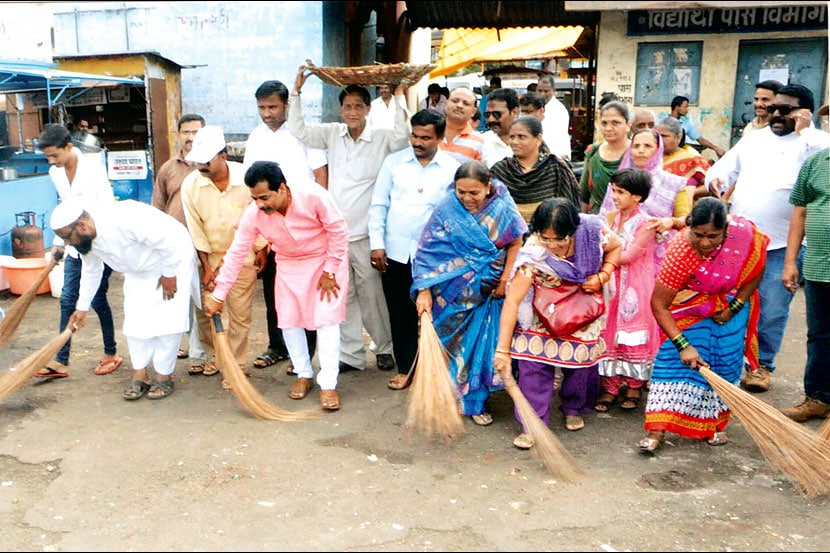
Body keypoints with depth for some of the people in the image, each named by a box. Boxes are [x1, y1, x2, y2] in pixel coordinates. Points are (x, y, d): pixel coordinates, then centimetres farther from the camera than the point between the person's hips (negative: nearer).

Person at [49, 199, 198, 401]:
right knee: (135, 321, 2)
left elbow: (170, 238, -32)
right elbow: (91, 272, 10)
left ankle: (164, 377, 4)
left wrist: (169, 274, -21)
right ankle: (140, 376, 12)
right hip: (138, 270, 8)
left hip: (174, 257, -7)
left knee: (167, 320, -9)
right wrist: (82, 307, 17)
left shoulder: (122, 220, -38)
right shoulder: (85, 239, -10)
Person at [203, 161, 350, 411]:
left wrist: (329, 271, -16)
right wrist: (218, 295, -13)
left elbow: (338, 231, -21)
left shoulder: (313, 195, -32)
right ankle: (304, 375, 23)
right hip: (288, 264, 4)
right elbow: (236, 253, -14)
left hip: (326, 258, -4)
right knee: (289, 320, 4)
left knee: (326, 318, -9)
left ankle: (328, 384, -2)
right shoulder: (253, 214, -22)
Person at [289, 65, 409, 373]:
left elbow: (402, 136, -22)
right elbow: (299, 131, 5)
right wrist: (296, 91, 1)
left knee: (372, 294, 3)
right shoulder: (332, 133, 8)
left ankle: (385, 348, 22)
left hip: (365, 234, -4)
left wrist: (399, 96, -19)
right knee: (343, 295, 10)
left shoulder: (381, 138, -3)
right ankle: (352, 354, 20)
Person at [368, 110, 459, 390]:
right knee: (400, 314, 9)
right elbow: (378, 205, 5)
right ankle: (405, 368, 23)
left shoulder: (452, 169, -2)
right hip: (395, 252, 2)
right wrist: (377, 244, -1)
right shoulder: (394, 162, 3)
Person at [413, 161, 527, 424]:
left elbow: (515, 244, 5)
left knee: (482, 345, 6)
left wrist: (504, 280, 0)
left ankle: (474, 402, 23)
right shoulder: (446, 211, -13)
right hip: (454, 294, -1)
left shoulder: (503, 208, -9)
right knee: (454, 345, 9)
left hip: (488, 293, 1)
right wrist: (424, 292, -18)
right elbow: (426, 253, -12)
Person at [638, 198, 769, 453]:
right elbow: (659, 305, -29)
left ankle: (715, 422, 18)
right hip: (690, 305, -3)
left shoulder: (745, 232, -29)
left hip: (731, 302, 3)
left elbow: (757, 271, -8)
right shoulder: (680, 252, -36)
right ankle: (657, 429, -11)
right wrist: (683, 345, -33)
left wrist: (734, 308, -12)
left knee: (726, 361, 1)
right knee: (675, 357, -12)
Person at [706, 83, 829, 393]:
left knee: (772, 309, 3)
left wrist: (804, 129, -16)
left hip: (783, 245, -4)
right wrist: (715, 180, -7)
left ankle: (762, 364, 20)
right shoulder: (753, 139, 13)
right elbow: (725, 168, 15)